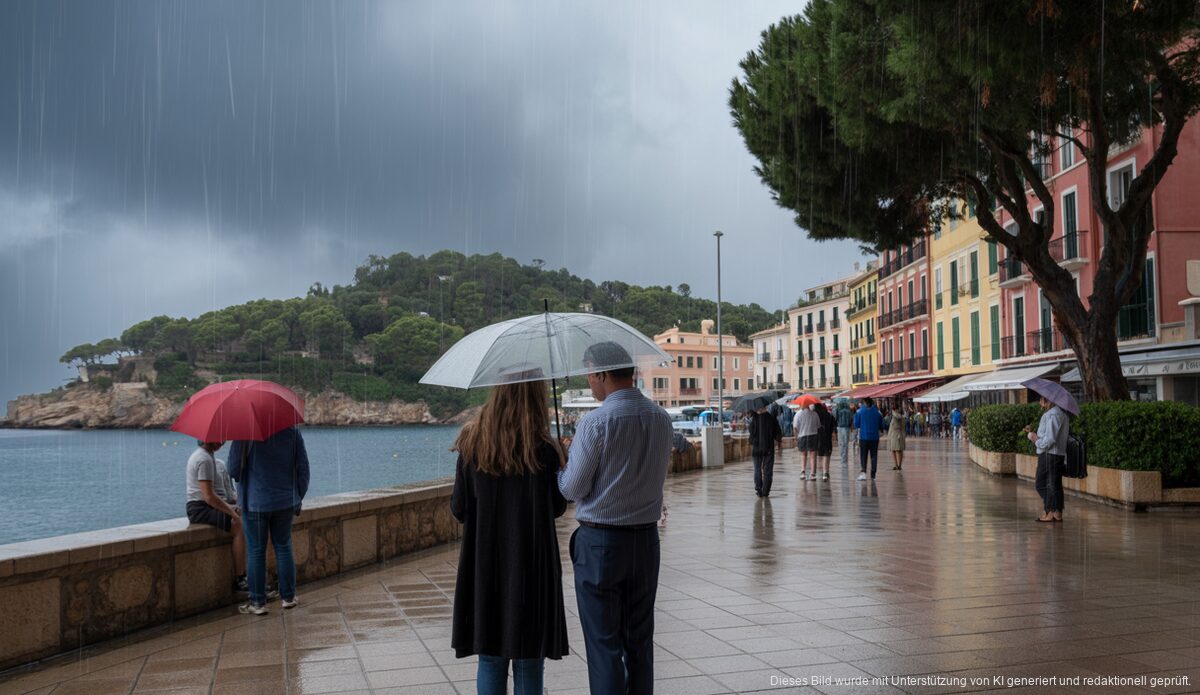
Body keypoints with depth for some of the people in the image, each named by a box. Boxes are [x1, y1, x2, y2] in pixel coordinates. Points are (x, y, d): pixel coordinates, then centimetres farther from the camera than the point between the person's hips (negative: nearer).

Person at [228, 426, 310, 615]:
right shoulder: (292, 431, -3)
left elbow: (233, 470, -10)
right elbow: (303, 468, 1)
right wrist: (298, 498, 12)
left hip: (255, 502, -3)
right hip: (286, 502, 3)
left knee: (256, 551, 6)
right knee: (283, 547, 14)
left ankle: (258, 602, 10)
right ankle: (288, 597, 20)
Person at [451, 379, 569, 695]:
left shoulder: (472, 443, -4)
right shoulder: (544, 449, -12)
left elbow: (458, 509, 0)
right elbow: (557, 508, -2)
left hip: (484, 565, 2)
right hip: (531, 565, -2)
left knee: (490, 659, 13)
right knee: (528, 661, 8)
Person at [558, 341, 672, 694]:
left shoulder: (596, 422, -17)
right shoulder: (661, 418, 3)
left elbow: (572, 489, -13)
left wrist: (560, 461, 9)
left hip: (600, 542, -6)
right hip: (647, 537, 6)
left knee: (603, 643, 2)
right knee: (640, 640, 15)